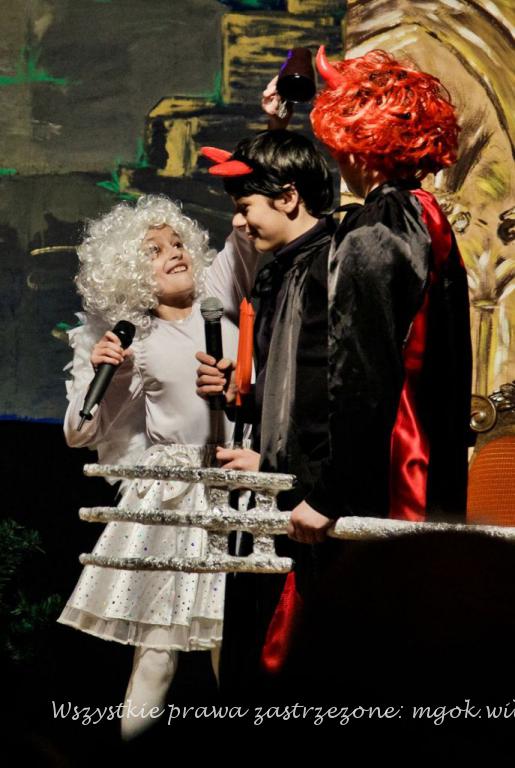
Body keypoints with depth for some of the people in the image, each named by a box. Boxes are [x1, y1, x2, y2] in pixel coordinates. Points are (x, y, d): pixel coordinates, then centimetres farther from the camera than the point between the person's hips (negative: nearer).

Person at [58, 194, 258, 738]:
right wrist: (99, 374, -9)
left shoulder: (219, 294, 11)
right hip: (173, 499, -2)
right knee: (157, 644, -3)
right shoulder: (133, 342, 4)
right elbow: (79, 433, 6)